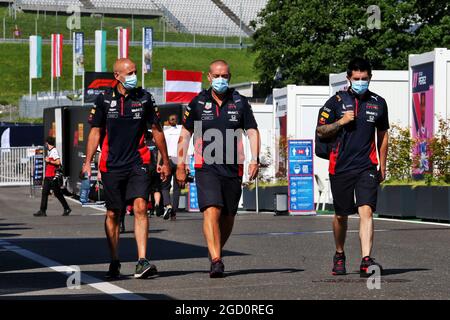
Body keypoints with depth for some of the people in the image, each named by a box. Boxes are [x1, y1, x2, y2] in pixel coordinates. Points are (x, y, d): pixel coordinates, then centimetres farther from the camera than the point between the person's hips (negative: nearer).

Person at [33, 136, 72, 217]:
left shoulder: (54, 151, -14)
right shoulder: (50, 152, 16)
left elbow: (58, 162, -25)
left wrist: (48, 161, -18)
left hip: (53, 177, -10)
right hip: (48, 177, 10)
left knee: (57, 193, -3)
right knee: (44, 193, 4)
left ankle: (67, 209, 6)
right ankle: (42, 211, 4)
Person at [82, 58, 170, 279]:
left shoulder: (144, 98, 4)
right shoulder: (104, 100, 4)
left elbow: (156, 130, 12)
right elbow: (96, 132, 8)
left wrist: (165, 162, 14)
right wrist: (87, 163, 1)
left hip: (138, 163, -1)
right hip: (111, 165, 1)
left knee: (140, 208, -15)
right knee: (112, 214, 6)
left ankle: (142, 262, -19)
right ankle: (114, 263, 19)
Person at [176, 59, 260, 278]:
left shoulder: (240, 102, 6)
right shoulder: (198, 103, 4)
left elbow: (252, 131, 8)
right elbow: (185, 133, 10)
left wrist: (255, 160, -6)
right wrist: (180, 164, 5)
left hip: (233, 168, 2)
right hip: (206, 167, -2)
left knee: (228, 216, 9)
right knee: (211, 211, -18)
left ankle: (216, 253, 30)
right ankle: (216, 261, -24)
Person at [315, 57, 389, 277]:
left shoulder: (378, 103, 9)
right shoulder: (337, 101, 2)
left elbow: (382, 135, 19)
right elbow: (320, 131, 5)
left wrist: (382, 166, 17)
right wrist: (340, 122, -12)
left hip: (367, 168, 0)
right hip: (340, 167, 0)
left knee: (366, 211, -16)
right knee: (341, 215, 10)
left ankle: (366, 261, -23)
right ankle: (339, 256, 32)